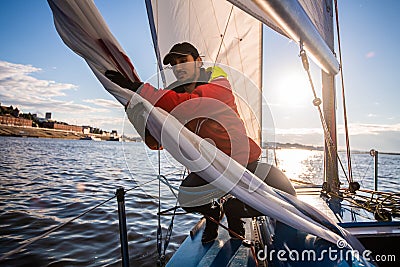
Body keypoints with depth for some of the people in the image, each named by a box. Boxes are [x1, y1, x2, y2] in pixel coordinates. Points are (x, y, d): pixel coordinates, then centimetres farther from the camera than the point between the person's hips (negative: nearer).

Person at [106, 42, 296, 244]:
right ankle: (212, 212, 18)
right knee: (187, 199, -22)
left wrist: (137, 88, -34)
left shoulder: (219, 83, -14)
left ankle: (232, 211, 14)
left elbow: (190, 104, -36)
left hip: (244, 161, -2)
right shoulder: (174, 95, 1)